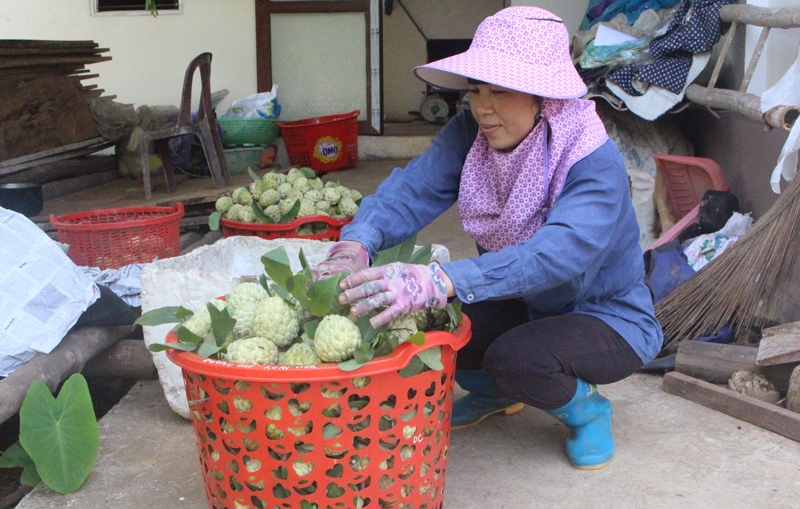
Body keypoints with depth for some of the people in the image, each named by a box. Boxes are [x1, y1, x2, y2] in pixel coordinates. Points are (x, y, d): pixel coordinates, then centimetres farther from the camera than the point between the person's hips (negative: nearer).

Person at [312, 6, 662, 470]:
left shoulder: (595, 162, -29)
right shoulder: (471, 134, -12)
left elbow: (559, 254, -47)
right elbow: (411, 188, -27)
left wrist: (439, 281, -61)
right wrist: (356, 246, -49)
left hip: (607, 318, -6)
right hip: (524, 306, 6)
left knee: (515, 358, -35)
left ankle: (586, 409, 2)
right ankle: (493, 394, 16)